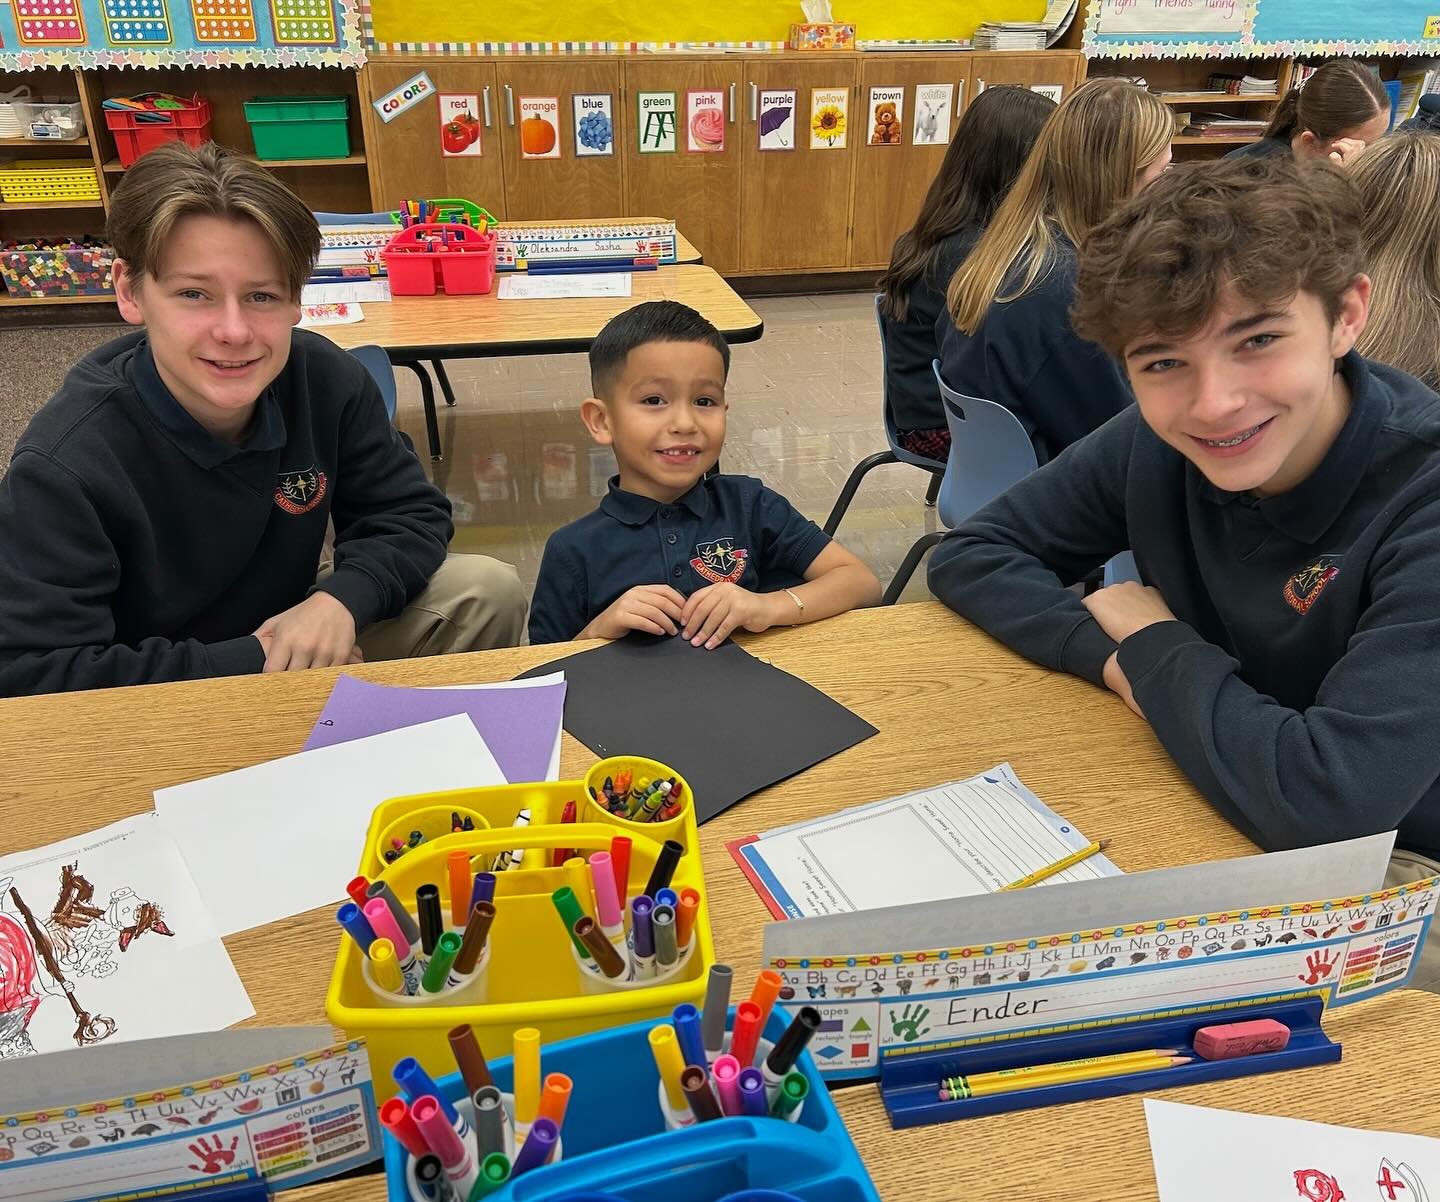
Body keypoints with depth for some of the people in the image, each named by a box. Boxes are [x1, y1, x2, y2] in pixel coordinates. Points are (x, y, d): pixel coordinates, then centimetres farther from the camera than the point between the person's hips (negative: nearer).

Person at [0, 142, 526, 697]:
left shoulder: (326, 379, -13)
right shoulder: (65, 463, -26)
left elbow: (408, 513, -4)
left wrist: (342, 599, -26)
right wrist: (250, 663, -29)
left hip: (294, 639, 6)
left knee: (487, 592, -7)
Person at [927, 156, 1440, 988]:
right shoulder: (1157, 442, -12)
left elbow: (1327, 801, -35)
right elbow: (970, 557, -3)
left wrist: (1153, 645, -19)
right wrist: (1112, 657, -20)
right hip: (1213, 817, 5)